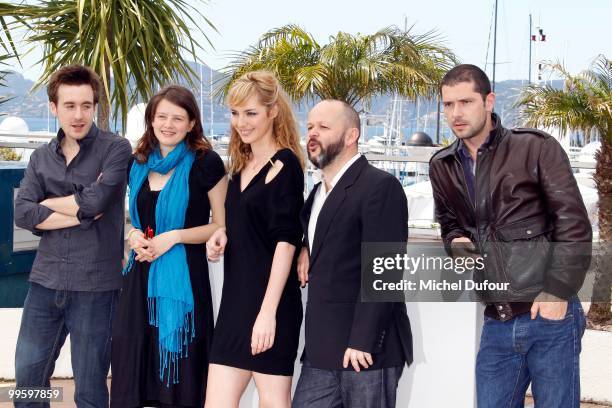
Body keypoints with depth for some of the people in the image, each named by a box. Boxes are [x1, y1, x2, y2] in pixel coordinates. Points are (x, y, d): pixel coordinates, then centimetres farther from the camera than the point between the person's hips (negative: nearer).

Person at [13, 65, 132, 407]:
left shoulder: (116, 149, -4)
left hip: (95, 285, -5)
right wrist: (80, 212, -12)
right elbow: (23, 214, -3)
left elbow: (95, 202, -18)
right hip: (45, 281, 5)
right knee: (28, 376, 11)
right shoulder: (41, 157, 10)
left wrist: (47, 203, -3)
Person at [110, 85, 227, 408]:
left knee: (178, 378, 1)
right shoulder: (139, 164, 10)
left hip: (184, 276, -5)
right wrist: (134, 235, 1)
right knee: (131, 369, 6)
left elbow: (222, 226, -5)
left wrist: (174, 237, -15)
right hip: (141, 276, 5)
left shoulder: (205, 163, -6)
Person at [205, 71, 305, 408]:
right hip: (236, 298, 8)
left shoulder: (284, 164, -10)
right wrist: (222, 235, 3)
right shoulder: (241, 164, 14)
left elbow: (286, 240, -16)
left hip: (270, 301, -8)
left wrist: (268, 311, -21)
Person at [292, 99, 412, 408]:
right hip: (321, 353, 8)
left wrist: (362, 342, -21)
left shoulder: (381, 187, -11)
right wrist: (305, 249, 8)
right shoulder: (318, 193, 18)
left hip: (367, 349, -8)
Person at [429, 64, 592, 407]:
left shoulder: (537, 148, -6)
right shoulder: (442, 166, 9)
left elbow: (574, 224, -8)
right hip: (496, 324, 5)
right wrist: (457, 242, 1)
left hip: (549, 316, -5)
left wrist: (558, 292, -14)